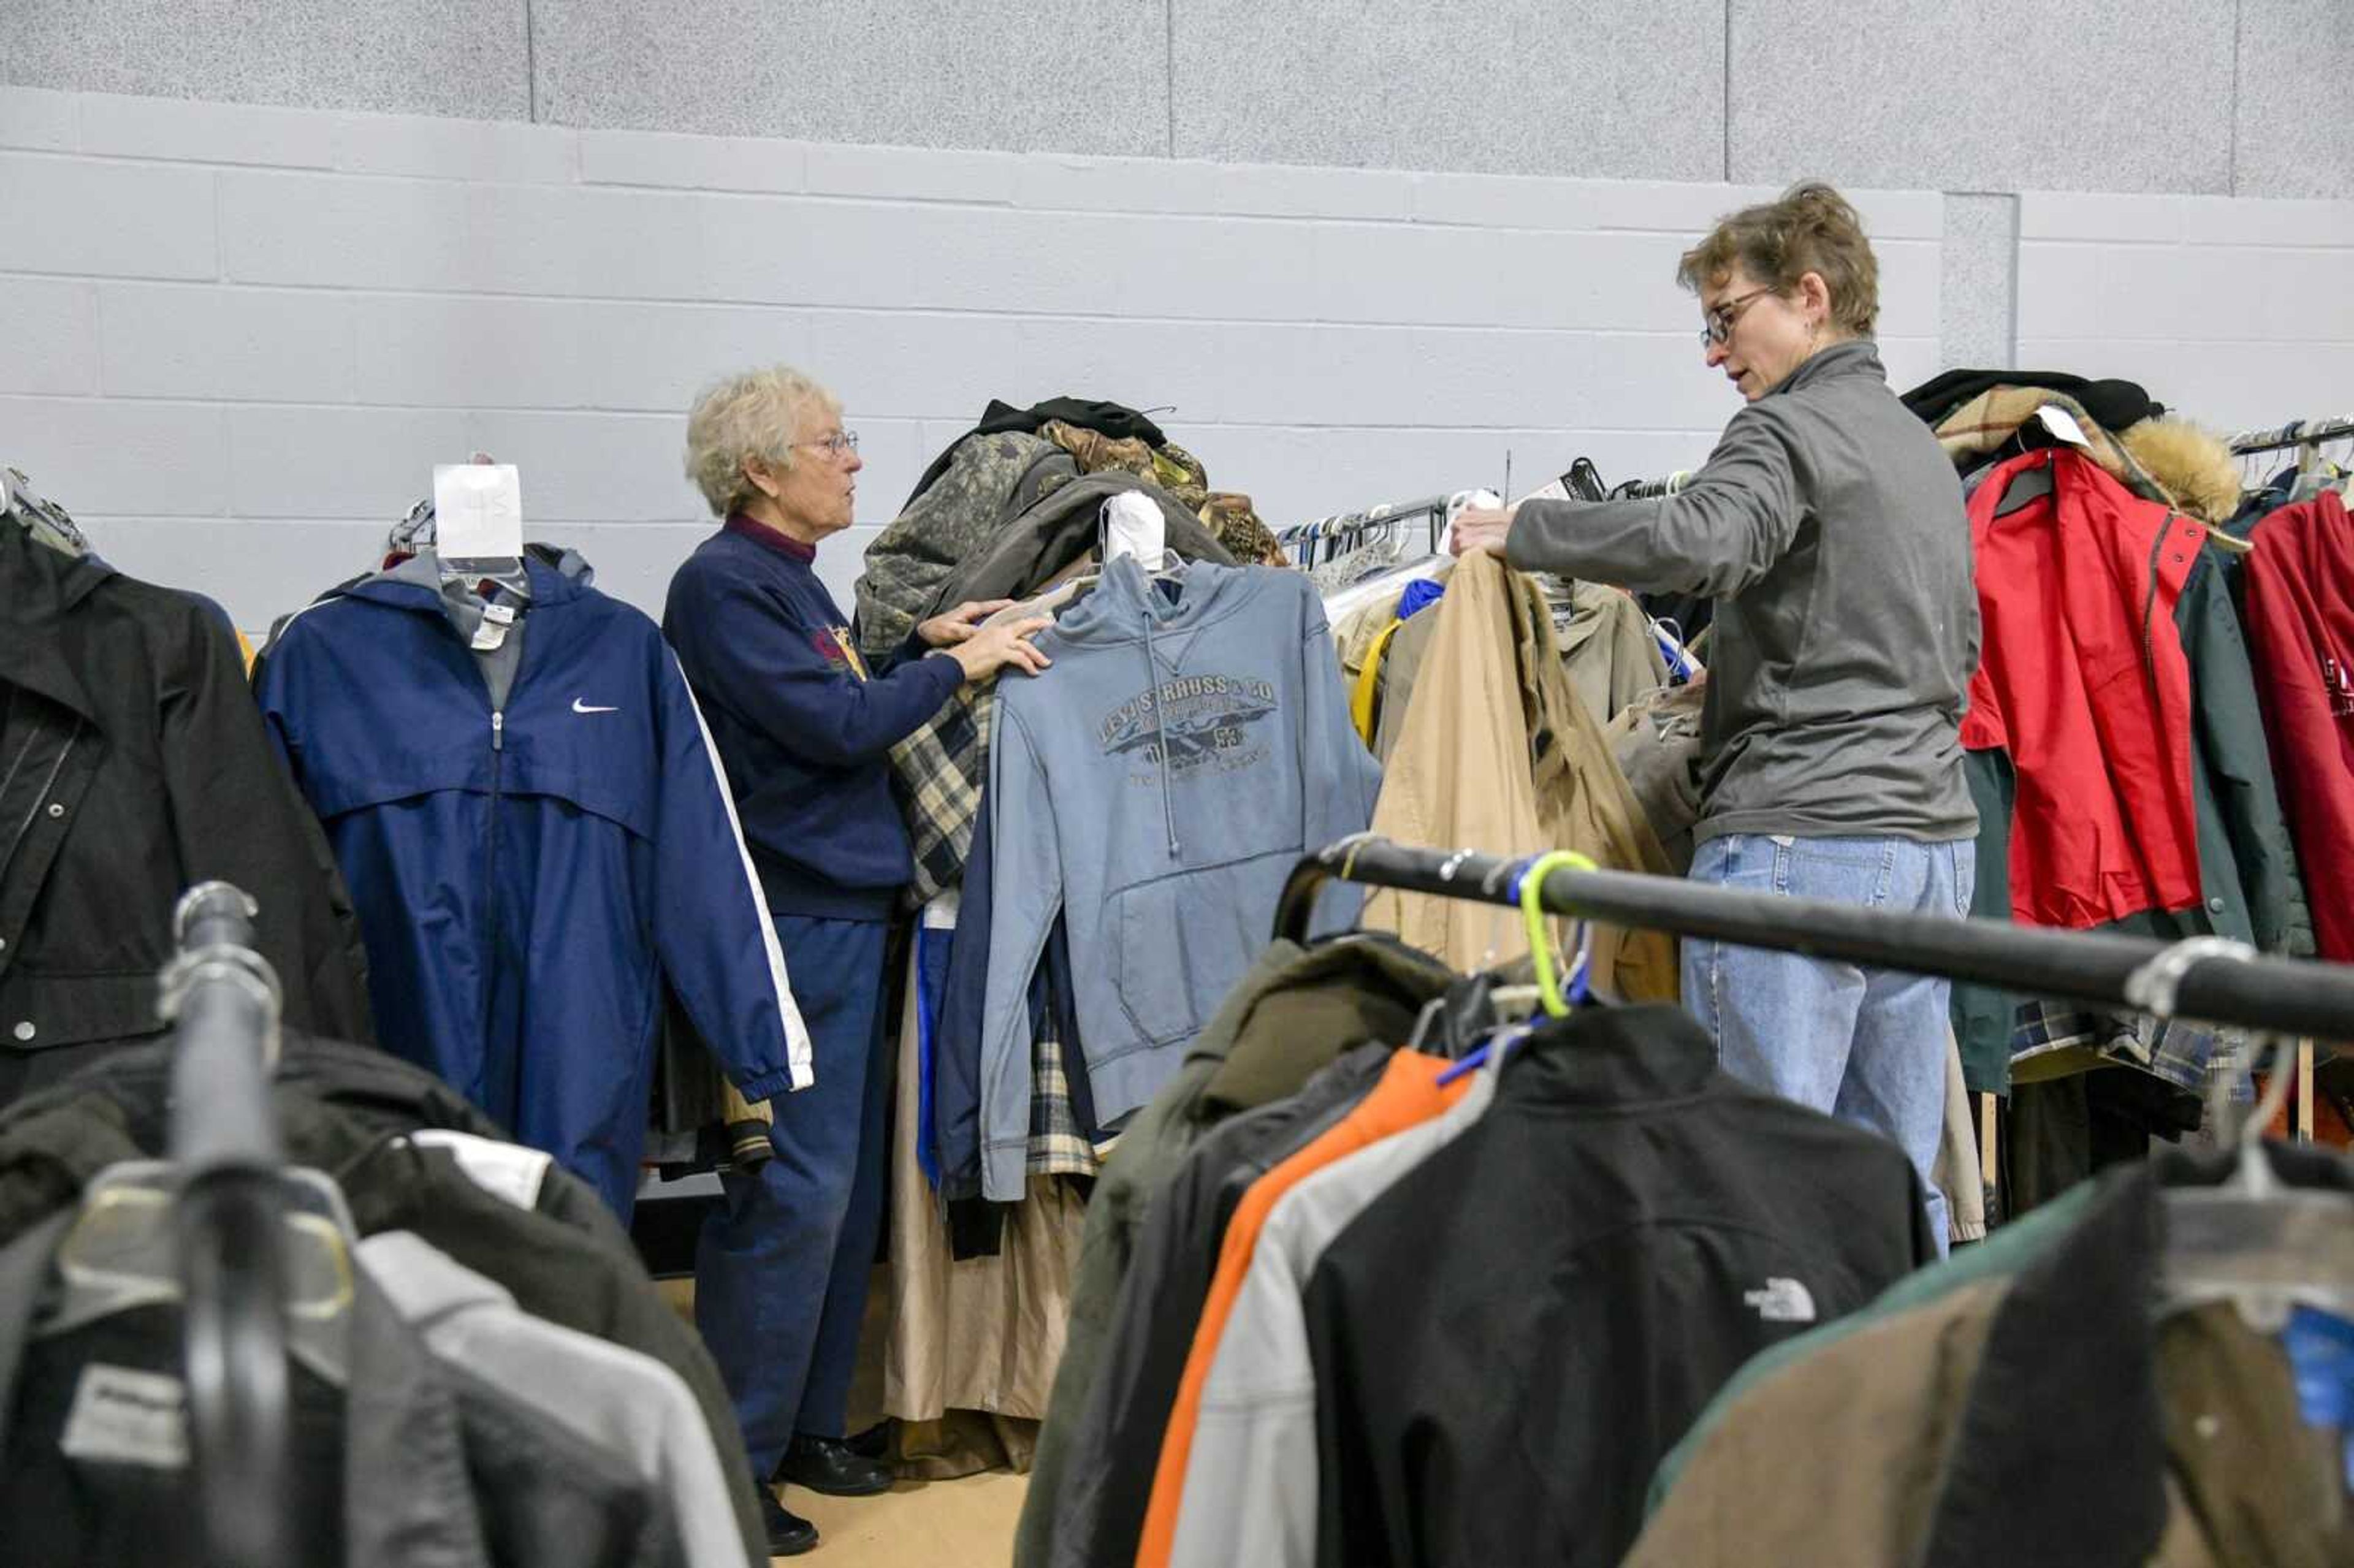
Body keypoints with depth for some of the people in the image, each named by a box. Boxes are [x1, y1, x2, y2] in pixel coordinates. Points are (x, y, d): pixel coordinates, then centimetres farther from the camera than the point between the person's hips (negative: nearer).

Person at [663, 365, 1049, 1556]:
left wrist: (921, 648, 10)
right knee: (792, 1191, -7)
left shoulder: (792, 577, 17)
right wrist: (955, 666, -7)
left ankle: (804, 1424, 26)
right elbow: (830, 724, -17)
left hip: (847, 911, 10)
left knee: (846, 1184, 14)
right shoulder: (722, 583, -12)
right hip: (790, 919, -10)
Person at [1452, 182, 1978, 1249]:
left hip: (1796, 842, -9)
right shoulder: (1925, 450, 21)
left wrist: (1523, 530, -15)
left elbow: (1696, 540, -28)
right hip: (1933, 840, 9)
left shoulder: (1790, 427, -8)